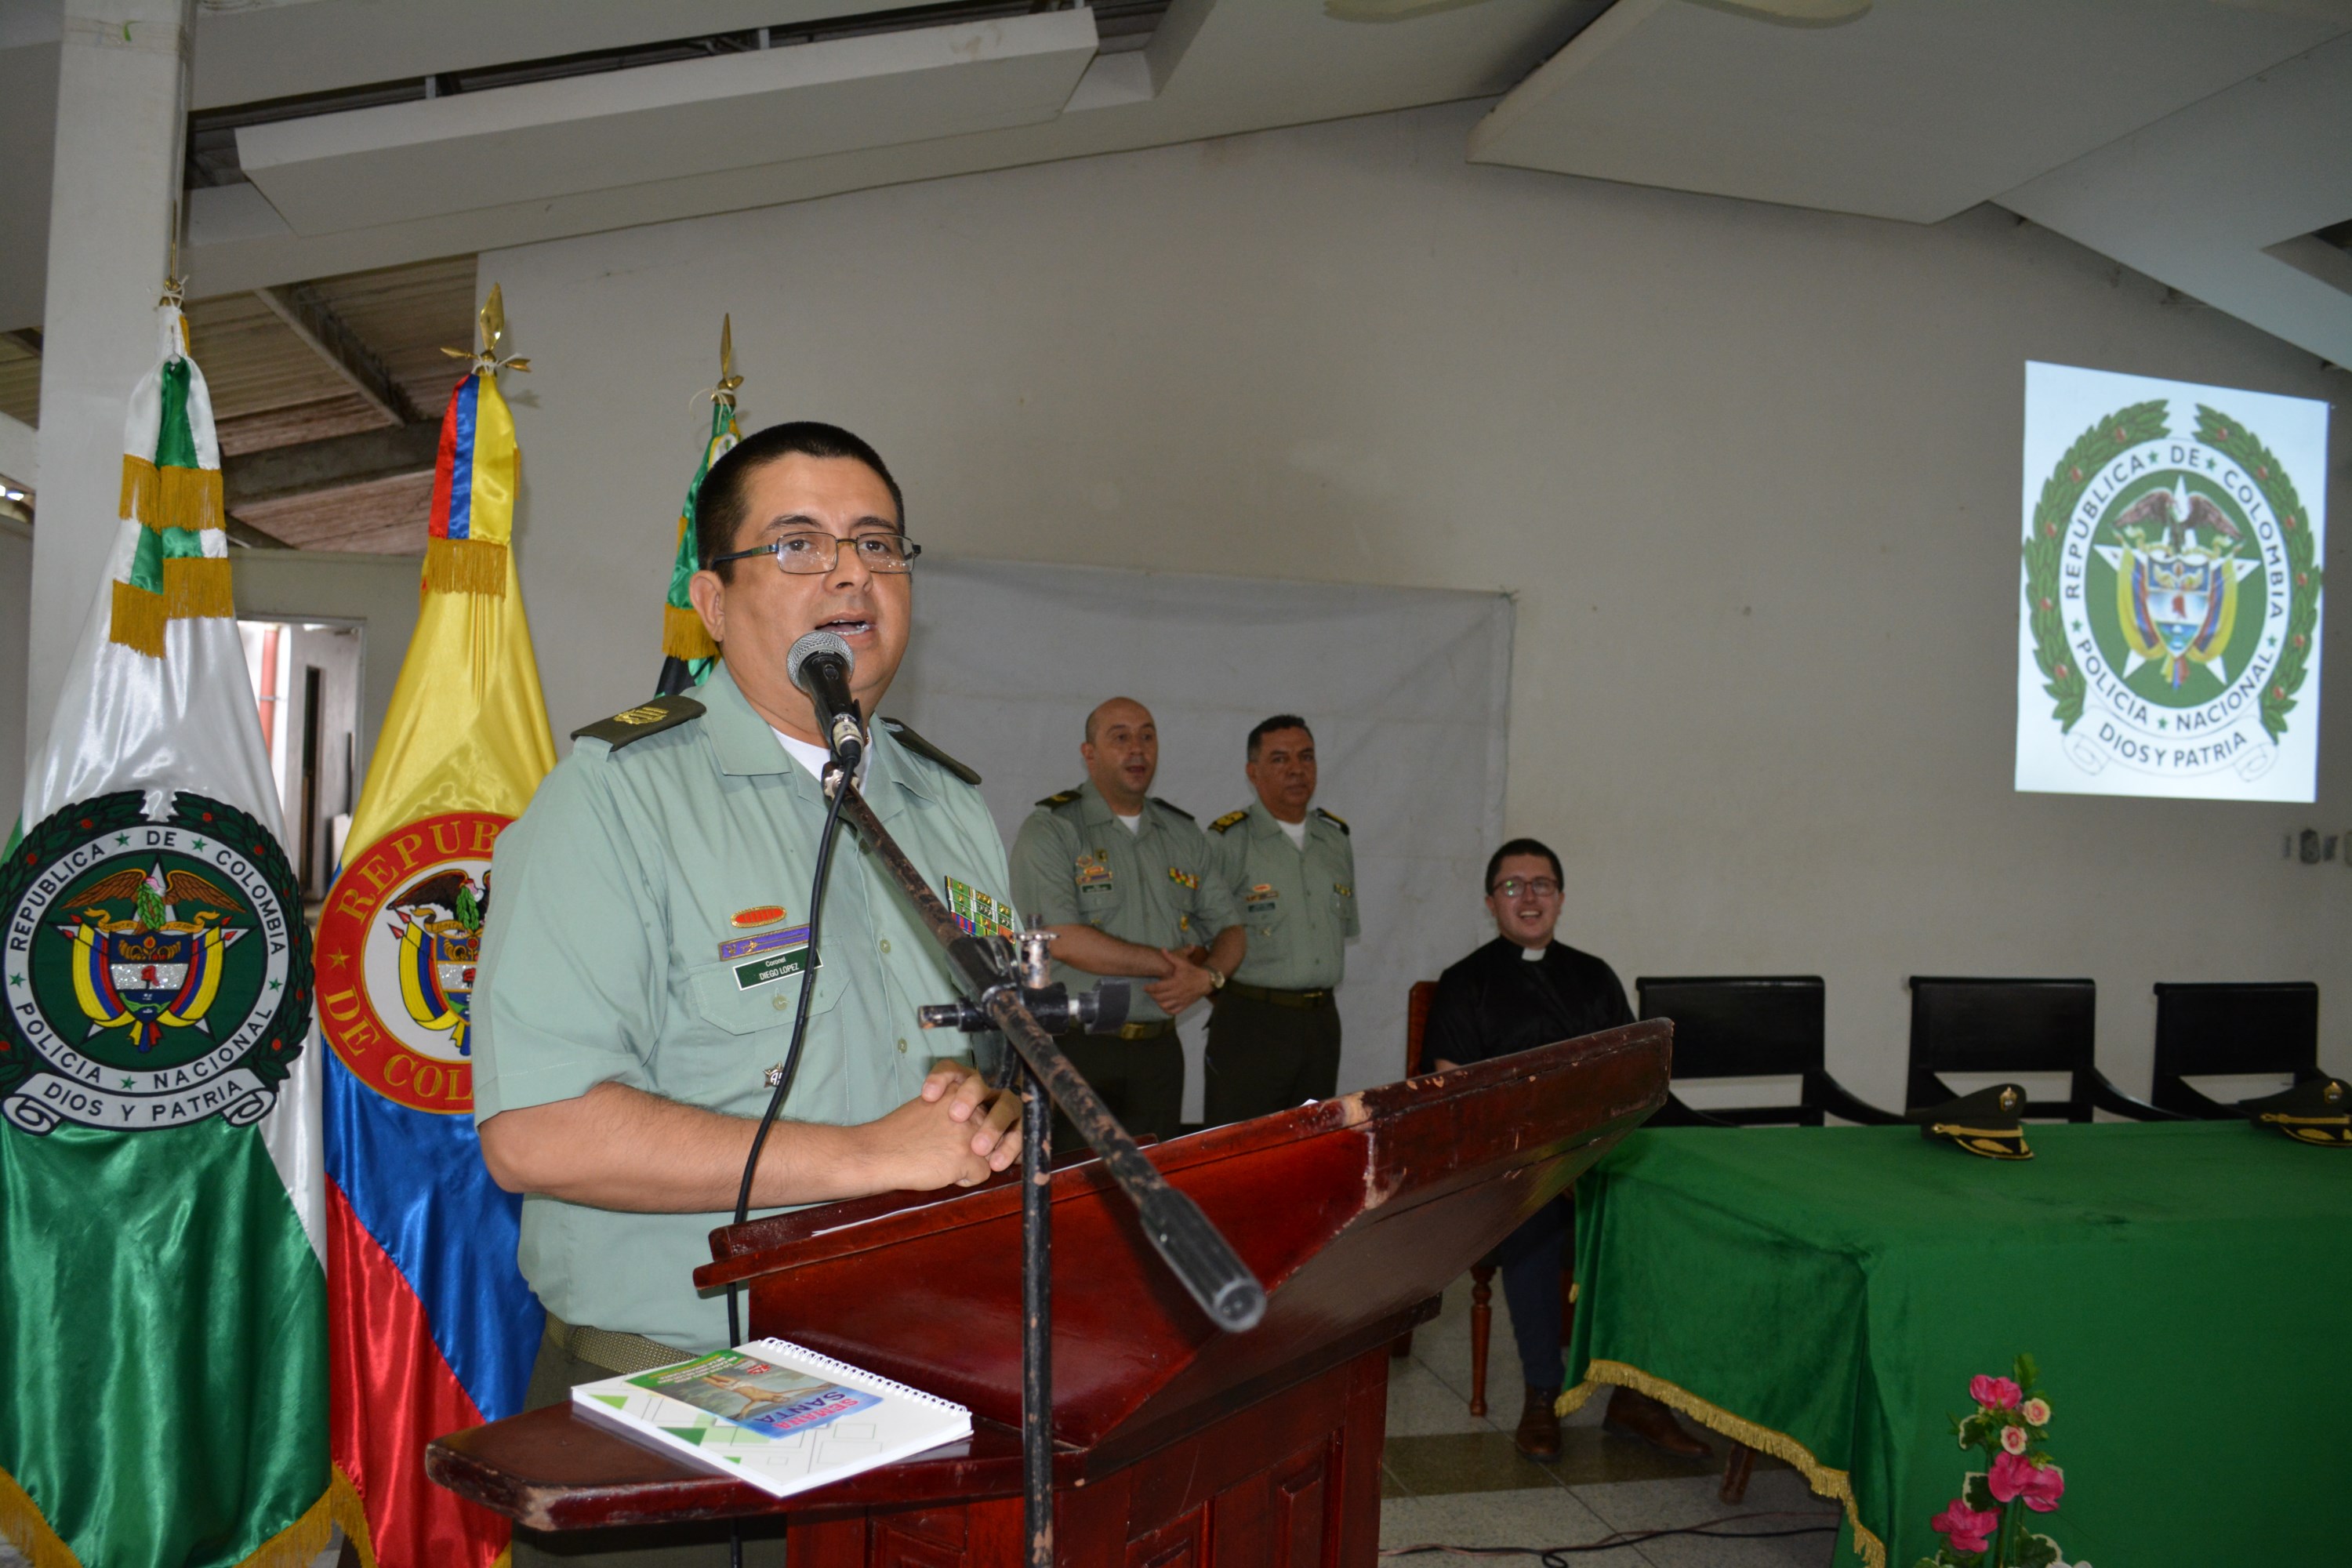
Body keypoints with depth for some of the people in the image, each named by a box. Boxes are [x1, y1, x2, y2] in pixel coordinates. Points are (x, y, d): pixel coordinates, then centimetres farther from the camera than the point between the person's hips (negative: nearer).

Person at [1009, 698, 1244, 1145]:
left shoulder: (1183, 833, 14)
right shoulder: (1049, 830, -5)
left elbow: (1229, 927, 16)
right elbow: (1061, 939, -17)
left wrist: (1206, 976, -7)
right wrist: (1167, 963, -11)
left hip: (1159, 1053, 5)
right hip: (1075, 1053, -5)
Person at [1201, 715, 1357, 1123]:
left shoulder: (1336, 837, 12)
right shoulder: (1228, 841, -8)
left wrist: (1319, 995, 14)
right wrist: (1239, 1001, -6)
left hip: (1323, 1023, 6)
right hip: (1251, 1023, -6)